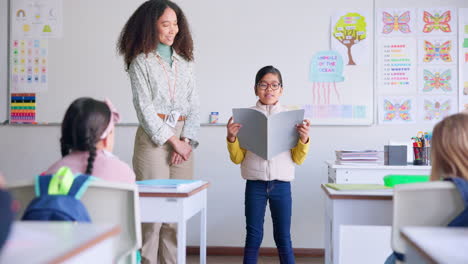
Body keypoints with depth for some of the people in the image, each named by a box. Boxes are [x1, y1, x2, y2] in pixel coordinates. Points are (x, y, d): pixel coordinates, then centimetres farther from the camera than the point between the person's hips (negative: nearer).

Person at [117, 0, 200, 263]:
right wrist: (173, 141, -10)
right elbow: (144, 107, -6)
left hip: (183, 140, 4)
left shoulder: (185, 62, 14)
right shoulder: (141, 62, 2)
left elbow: (194, 104, 9)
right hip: (153, 137, -4)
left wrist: (187, 140, -5)